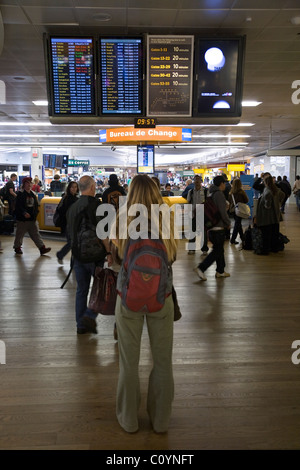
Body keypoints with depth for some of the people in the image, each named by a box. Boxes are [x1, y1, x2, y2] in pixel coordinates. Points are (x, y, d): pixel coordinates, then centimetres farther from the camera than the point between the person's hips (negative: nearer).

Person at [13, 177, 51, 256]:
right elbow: (18, 206, -15)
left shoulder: (33, 194, 12)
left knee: (36, 234, 3)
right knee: (20, 234, 7)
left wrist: (35, 214, 6)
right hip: (22, 219, -5)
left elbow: (36, 205, 17)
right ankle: (17, 247, 23)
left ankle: (42, 248, 0)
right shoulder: (20, 194, -6)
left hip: (32, 219, 5)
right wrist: (24, 213, -25)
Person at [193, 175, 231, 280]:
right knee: (217, 251, -4)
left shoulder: (211, 194, 14)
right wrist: (228, 223, -5)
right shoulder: (219, 194, -14)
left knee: (219, 249, 17)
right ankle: (200, 268, -10)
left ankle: (220, 271, 24)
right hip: (218, 227, -9)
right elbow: (223, 212, -19)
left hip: (211, 227, 10)